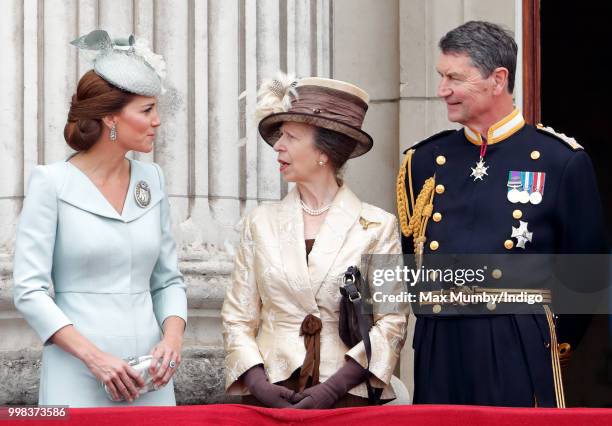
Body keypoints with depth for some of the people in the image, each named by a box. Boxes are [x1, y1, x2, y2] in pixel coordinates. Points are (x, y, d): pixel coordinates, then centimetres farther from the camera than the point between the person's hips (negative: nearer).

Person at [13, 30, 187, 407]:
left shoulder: (152, 179, 9)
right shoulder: (53, 183, -5)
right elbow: (30, 290, -9)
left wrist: (172, 337, -5)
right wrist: (94, 356, -18)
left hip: (149, 379, 5)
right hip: (77, 378, -4)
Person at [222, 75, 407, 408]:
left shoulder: (378, 227, -1)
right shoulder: (261, 222, 6)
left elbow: (391, 323, -4)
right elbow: (237, 318, 5)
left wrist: (333, 389, -15)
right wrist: (260, 385, -11)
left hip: (347, 396, -2)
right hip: (269, 397, 2)